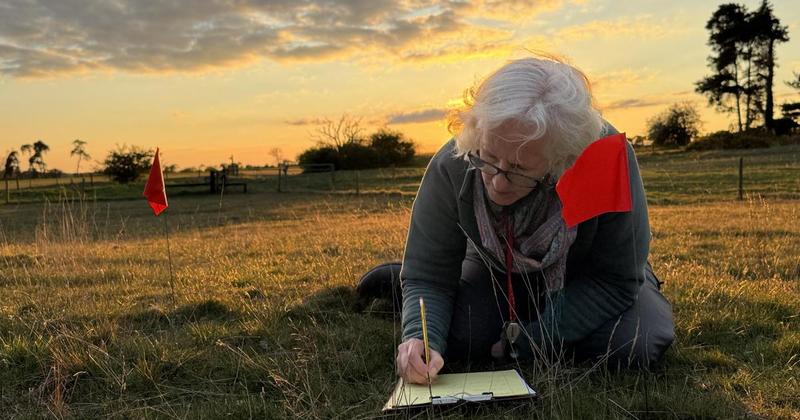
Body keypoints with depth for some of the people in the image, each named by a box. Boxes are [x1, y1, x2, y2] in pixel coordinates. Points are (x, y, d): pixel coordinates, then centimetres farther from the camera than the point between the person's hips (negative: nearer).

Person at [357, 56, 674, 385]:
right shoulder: (451, 166, -31)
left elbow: (615, 279, -26)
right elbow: (428, 275, -20)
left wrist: (525, 344, -26)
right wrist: (420, 338, -42)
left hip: (586, 273, 1)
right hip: (497, 272, 0)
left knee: (638, 345, -26)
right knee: (448, 339, -24)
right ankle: (399, 280, 11)